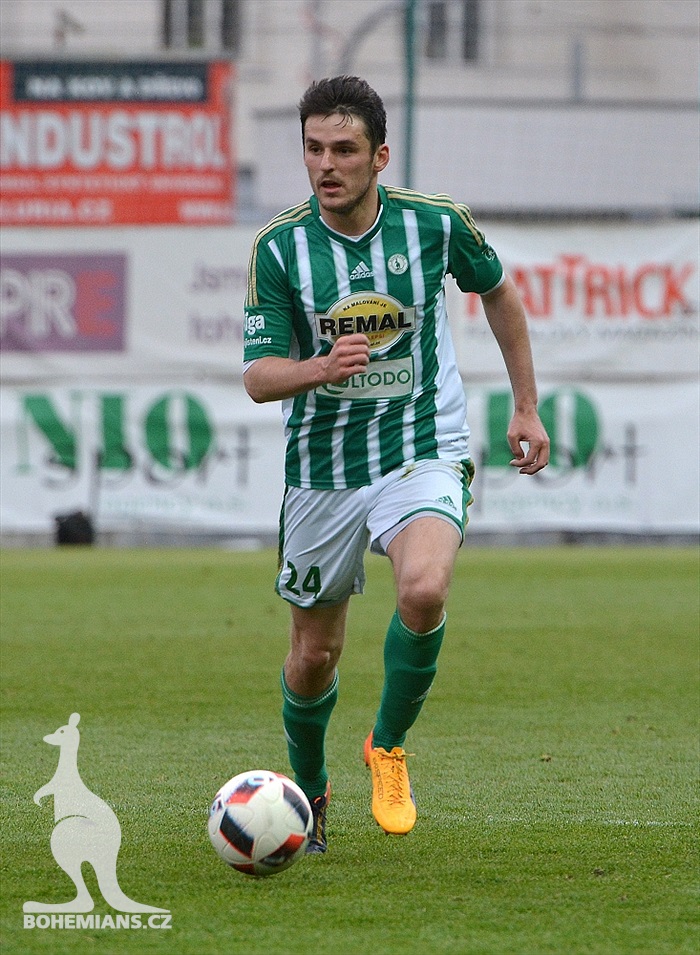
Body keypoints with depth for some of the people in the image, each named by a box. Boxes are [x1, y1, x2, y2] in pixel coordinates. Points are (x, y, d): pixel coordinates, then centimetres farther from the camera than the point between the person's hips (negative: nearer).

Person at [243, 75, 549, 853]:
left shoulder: (434, 223, -8)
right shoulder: (278, 247, -10)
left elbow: (498, 292, 12)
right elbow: (258, 375, -11)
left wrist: (526, 406, 13)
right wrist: (320, 368, -33)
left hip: (423, 453, -1)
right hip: (321, 463, 1)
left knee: (423, 592, -30)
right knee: (314, 656, 8)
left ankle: (388, 748, -5)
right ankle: (309, 792, 38)